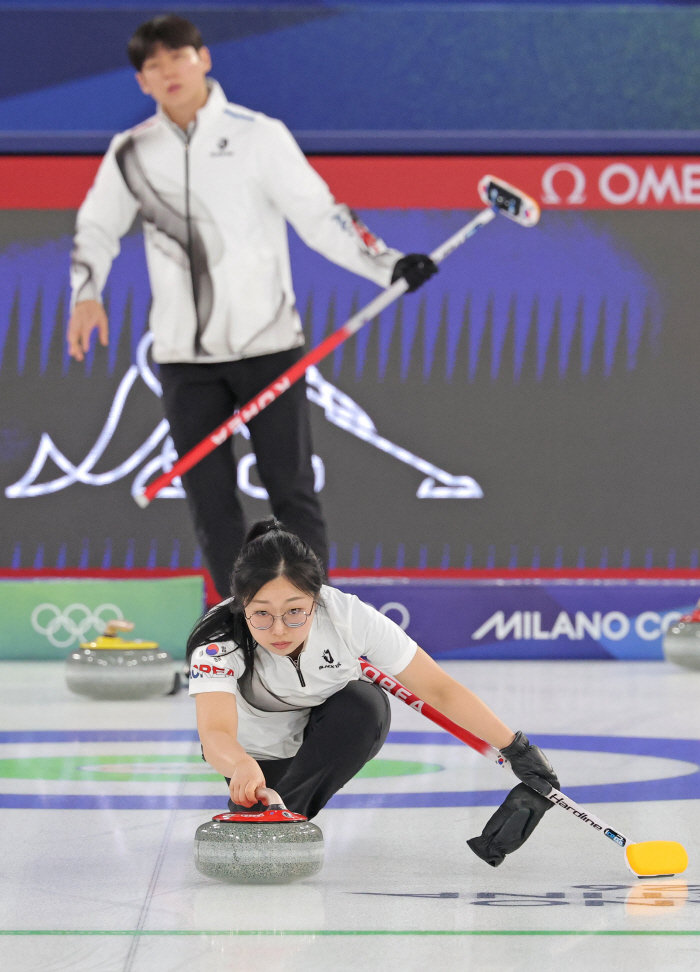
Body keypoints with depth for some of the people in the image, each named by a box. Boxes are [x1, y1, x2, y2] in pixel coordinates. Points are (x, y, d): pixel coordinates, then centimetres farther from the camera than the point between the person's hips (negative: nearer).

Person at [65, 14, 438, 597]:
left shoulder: (259, 135, -4)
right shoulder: (132, 153, 6)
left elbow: (318, 215, -6)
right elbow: (97, 227, 15)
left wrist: (386, 265, -17)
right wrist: (86, 294, -3)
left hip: (267, 342, -3)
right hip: (185, 354, 3)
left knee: (291, 489, -2)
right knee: (210, 499, 4)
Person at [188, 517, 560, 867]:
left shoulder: (348, 617, -32)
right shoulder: (219, 642, -35)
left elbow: (439, 689, -25)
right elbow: (215, 734, -50)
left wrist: (518, 750, -27)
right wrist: (243, 767, -74)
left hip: (332, 733, 0)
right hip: (260, 749, 0)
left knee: (365, 705, -33)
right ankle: (253, 815, 12)